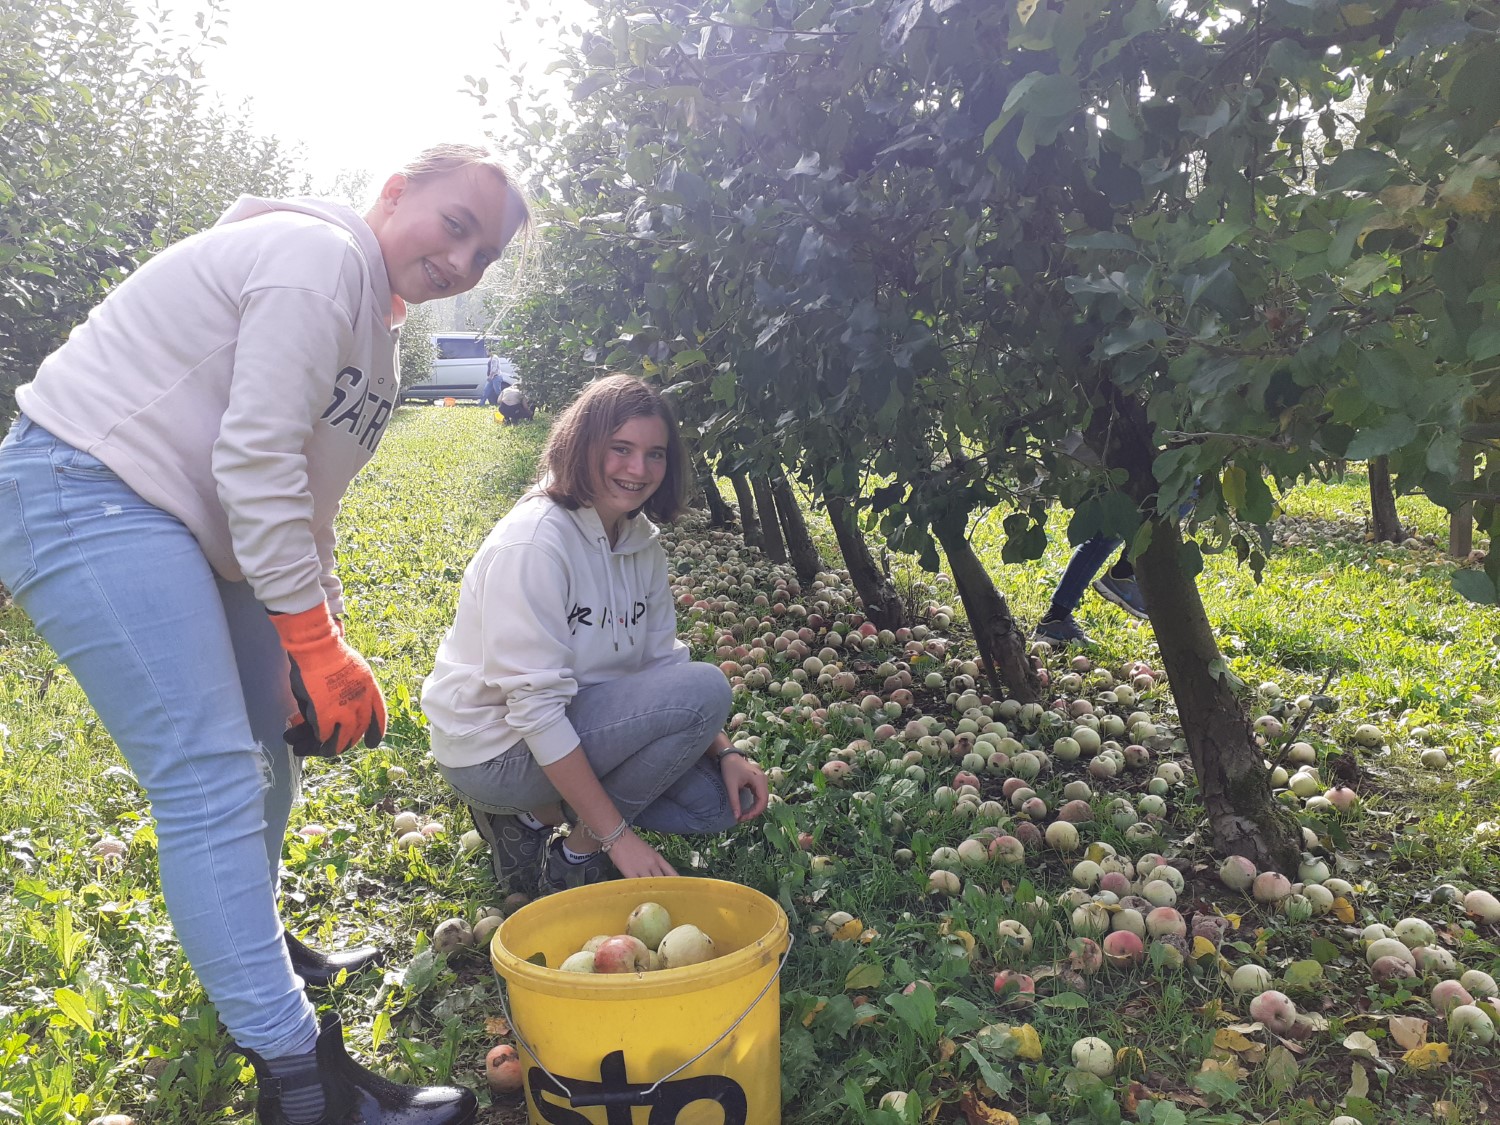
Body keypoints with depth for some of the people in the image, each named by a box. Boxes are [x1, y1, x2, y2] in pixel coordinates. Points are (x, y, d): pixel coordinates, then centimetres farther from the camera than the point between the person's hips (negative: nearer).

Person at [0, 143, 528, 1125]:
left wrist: (324, 641, 11)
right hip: (87, 494, -11)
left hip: (185, 526, 11)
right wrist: (315, 644, -19)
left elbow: (301, 497, 18)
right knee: (212, 778, -15)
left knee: (269, 739, 16)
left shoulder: (372, 325, 15)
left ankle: (253, 950, 38)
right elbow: (256, 464, -23)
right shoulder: (321, 260, -16)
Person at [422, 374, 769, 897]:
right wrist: (617, 835, -25)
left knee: (721, 800, -1)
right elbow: (534, 707, -27)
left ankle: (534, 813, 8)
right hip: (494, 748, -8)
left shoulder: (642, 542, 1)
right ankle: (574, 860, -8)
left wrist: (725, 753, -8)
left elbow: (664, 663, 7)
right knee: (705, 689, -22)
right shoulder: (533, 542, -24)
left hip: (573, 726, 8)